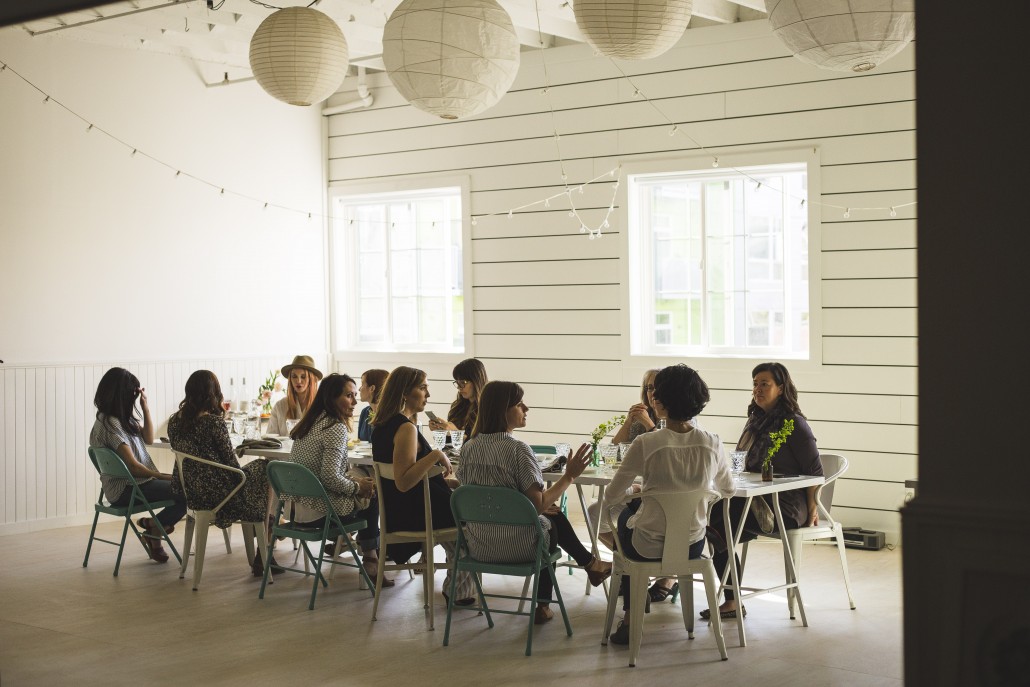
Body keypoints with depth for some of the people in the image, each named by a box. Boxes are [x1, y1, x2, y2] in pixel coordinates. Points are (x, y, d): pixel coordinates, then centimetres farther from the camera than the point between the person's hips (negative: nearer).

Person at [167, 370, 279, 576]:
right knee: (265, 470, 17)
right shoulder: (214, 422, -19)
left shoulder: (174, 420, 2)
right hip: (217, 493, -8)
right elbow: (231, 463, -13)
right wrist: (240, 473, 9)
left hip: (189, 493, 8)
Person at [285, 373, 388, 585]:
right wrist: (357, 487, -8)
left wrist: (353, 480, 12)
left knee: (366, 487, 23)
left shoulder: (310, 423, 11)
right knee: (372, 496, 15)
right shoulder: (336, 428, -17)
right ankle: (370, 559, 27)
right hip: (321, 513, -8)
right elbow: (330, 476, -25)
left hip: (298, 506, 8)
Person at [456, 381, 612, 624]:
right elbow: (539, 504, -21)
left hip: (478, 547, 6)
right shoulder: (517, 449, -19)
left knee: (550, 514, 29)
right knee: (552, 520, 26)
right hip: (516, 548, -5)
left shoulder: (469, 447, 0)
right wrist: (569, 476, -11)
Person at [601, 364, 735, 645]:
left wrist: (631, 500, 11)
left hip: (648, 548, -4)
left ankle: (630, 619, 39)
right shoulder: (712, 444, -9)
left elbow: (610, 500, -11)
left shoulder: (646, 444, -20)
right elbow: (728, 491, 9)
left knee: (625, 516, 32)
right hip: (693, 547, 4)